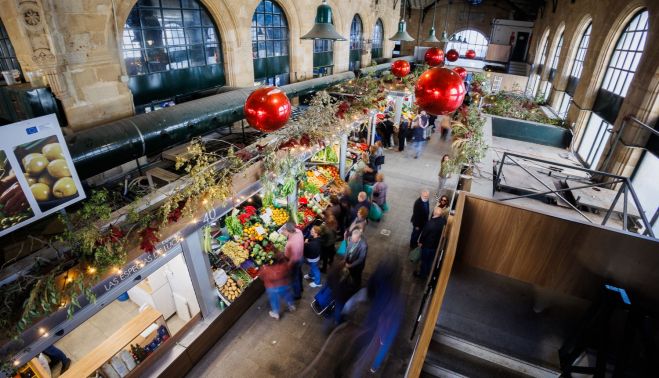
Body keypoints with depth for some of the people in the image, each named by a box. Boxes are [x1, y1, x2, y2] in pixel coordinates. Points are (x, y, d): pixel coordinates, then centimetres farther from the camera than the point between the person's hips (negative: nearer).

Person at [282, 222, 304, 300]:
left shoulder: (292, 243, -42)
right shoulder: (298, 231, -21)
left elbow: (294, 258, -31)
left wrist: (288, 265, -16)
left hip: (295, 261, -8)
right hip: (300, 257, 8)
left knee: (294, 278, 19)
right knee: (298, 273, 32)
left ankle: (297, 295, 43)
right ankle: (300, 287, 58)